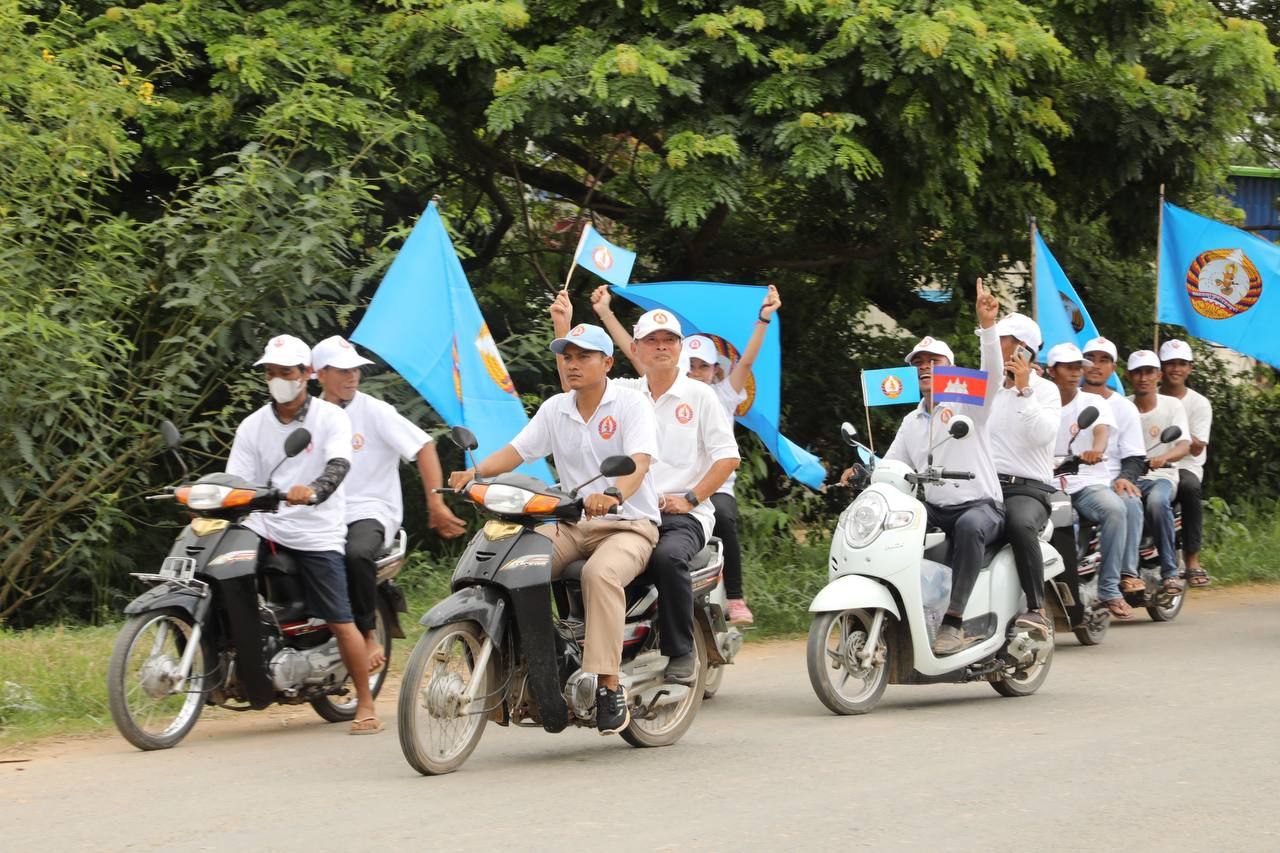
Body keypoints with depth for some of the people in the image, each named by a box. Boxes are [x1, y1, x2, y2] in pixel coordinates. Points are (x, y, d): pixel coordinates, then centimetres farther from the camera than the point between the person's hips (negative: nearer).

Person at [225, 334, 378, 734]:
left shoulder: (331, 418, 0)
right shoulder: (252, 426, 10)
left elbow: (338, 466, -17)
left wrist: (313, 491, -38)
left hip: (317, 534, -3)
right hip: (266, 529, 3)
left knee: (340, 622, -5)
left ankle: (366, 705, 7)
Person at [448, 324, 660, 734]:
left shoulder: (631, 403, -6)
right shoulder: (555, 409, 13)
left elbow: (640, 462, -22)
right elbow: (516, 451, 4)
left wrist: (614, 495, -43)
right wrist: (474, 473, -16)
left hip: (628, 524, -6)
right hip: (572, 526, 6)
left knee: (600, 573, -37)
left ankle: (609, 685, -34)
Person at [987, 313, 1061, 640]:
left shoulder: (1045, 390, 8)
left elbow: (1042, 434, -11)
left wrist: (1023, 389, -11)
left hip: (1027, 489, -4)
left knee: (1020, 524, -39)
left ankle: (1037, 611, -39)